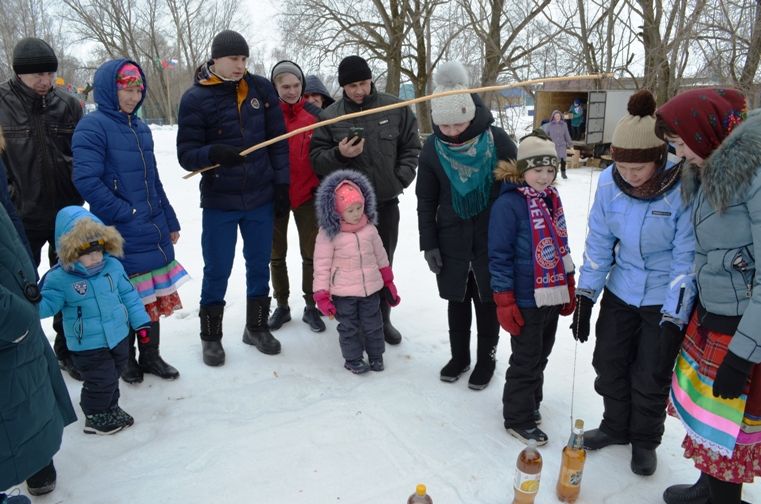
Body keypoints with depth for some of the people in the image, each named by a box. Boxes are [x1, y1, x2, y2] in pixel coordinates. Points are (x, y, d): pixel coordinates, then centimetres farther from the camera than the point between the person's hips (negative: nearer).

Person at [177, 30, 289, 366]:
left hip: (261, 198, 3)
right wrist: (212, 153, -29)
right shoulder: (195, 98, -6)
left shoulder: (261, 89, 1)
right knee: (217, 270, 6)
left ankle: (257, 327, 33)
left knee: (259, 266, 13)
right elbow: (186, 154, -8)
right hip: (219, 201, -2)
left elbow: (278, 140, 5)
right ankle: (211, 336, 25)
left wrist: (281, 184, 0)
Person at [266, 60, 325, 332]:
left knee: (311, 254, 6)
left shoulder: (315, 114, -3)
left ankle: (311, 307, 20)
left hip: (307, 194, 0)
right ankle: (281, 306, 26)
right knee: (276, 254, 11)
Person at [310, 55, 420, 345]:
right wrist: (339, 154, -19)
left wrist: (400, 178, -5)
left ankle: (382, 319, 29)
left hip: (386, 202, 1)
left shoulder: (395, 108, 1)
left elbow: (411, 147, 8)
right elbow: (316, 157, 1)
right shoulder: (330, 116, 0)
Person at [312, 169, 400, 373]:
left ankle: (376, 355, 35)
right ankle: (353, 358, 29)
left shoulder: (369, 228, -1)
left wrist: (388, 283, 13)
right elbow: (322, 265, -10)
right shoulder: (328, 234, -14)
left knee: (373, 324, 16)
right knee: (349, 327, 10)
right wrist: (321, 295, -11)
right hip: (343, 292, -3)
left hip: (371, 288, 4)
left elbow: (380, 256, 10)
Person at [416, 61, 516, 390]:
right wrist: (428, 243, -1)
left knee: (487, 300, 10)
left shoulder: (496, 139, -12)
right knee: (457, 299, 14)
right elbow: (425, 201, 2)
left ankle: (486, 358, 29)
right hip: (451, 239, 2)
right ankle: (459, 356, 33)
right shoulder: (433, 148, -5)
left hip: (493, 238, -2)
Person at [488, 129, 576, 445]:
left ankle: (530, 402, 39)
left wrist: (569, 289, 17)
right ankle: (519, 419, 21)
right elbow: (499, 256, -17)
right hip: (526, 301, -7)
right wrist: (504, 302, -18)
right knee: (526, 361, 4)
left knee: (541, 356, 20)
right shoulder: (508, 203, -17)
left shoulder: (552, 199, 6)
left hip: (552, 297, 7)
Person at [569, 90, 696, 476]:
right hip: (620, 290, 4)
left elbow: (687, 259, -19)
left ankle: (645, 441, 35)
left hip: (667, 298, -4)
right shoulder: (610, 183, -12)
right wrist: (585, 296, -5)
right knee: (608, 362, 14)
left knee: (651, 376, 8)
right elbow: (599, 242, -3)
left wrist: (674, 319, -19)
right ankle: (615, 426, 39)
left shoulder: (684, 188, -24)